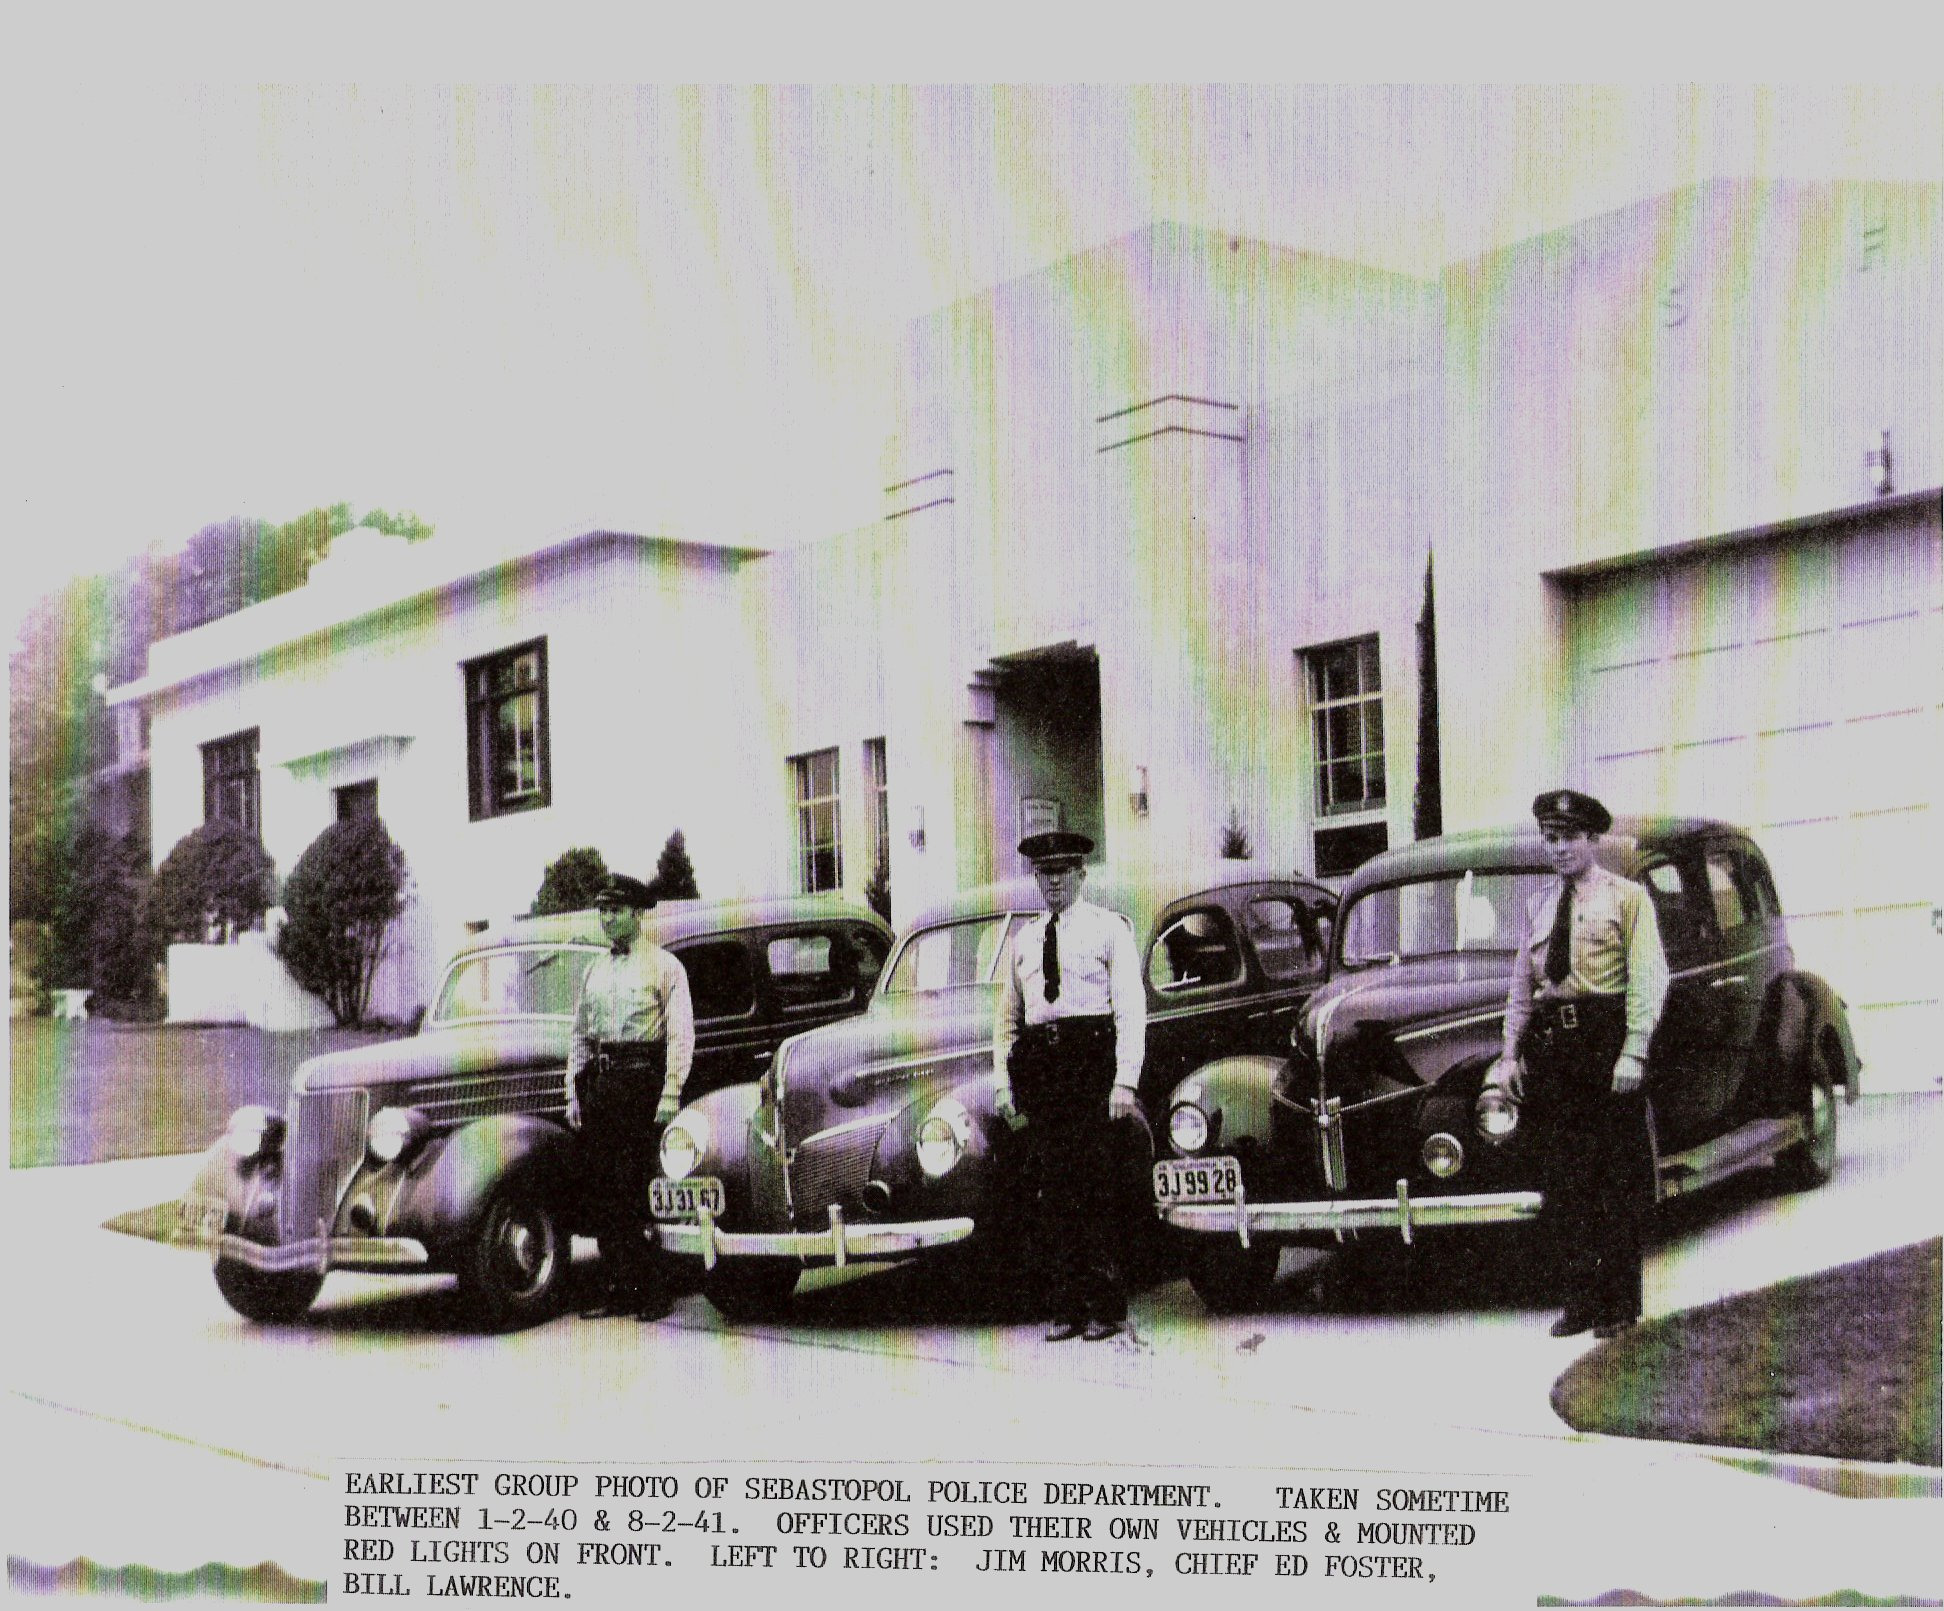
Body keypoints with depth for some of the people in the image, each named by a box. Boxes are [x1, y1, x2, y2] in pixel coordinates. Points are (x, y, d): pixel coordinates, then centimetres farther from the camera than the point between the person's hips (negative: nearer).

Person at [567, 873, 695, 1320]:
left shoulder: (664, 965, 1)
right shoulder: (595, 969, 19)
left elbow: (681, 1034, -5)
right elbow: (579, 1034, 21)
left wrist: (671, 1094, -13)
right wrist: (574, 1093, 13)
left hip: (640, 1078, -6)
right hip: (597, 1082, 6)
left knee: (637, 1190, -9)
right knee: (601, 1190, 4)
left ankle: (654, 1293, -3)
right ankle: (616, 1290, 11)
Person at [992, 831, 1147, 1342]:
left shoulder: (1109, 928, 6)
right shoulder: (1024, 940, 20)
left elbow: (1131, 1009, -1)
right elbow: (1008, 1018, 22)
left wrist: (1125, 1080, -11)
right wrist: (1002, 1081, 9)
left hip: (1091, 1054, -4)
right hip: (1038, 1061, 4)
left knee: (1094, 1183, -8)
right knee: (1051, 1189, 1)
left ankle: (1106, 1306, -1)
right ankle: (1067, 1308, 5)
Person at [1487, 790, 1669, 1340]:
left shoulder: (1627, 896, 2)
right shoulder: (1539, 904, 16)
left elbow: (1648, 979, -5)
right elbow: (1522, 985, 18)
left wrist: (1633, 1052, -14)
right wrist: (1511, 1053, 10)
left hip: (1605, 1038, -5)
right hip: (1550, 1044, 5)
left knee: (1617, 1179, 0)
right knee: (1564, 1181, 5)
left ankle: (1620, 1304, 8)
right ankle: (1581, 1300, 12)